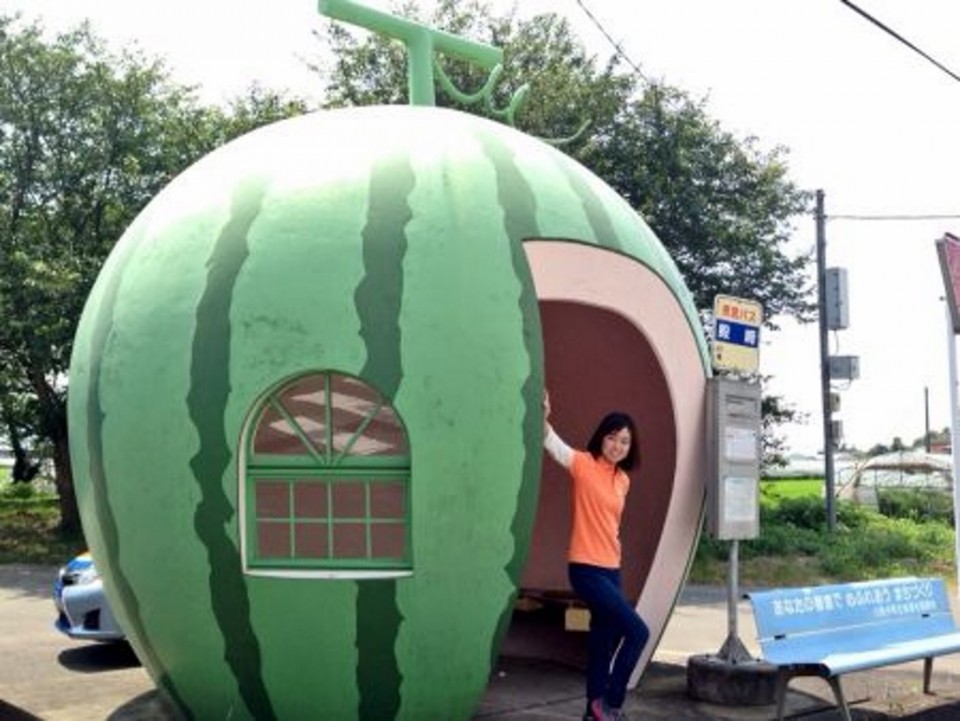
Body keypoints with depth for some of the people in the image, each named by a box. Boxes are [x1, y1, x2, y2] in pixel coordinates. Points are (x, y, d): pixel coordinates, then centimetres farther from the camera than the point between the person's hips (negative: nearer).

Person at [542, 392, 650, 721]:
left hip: (611, 569, 7)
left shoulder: (623, 480, 11)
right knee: (637, 630, -11)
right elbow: (553, 444, -25)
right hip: (586, 569, -7)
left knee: (605, 639, 11)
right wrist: (543, 418, -41)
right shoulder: (584, 464, -9)